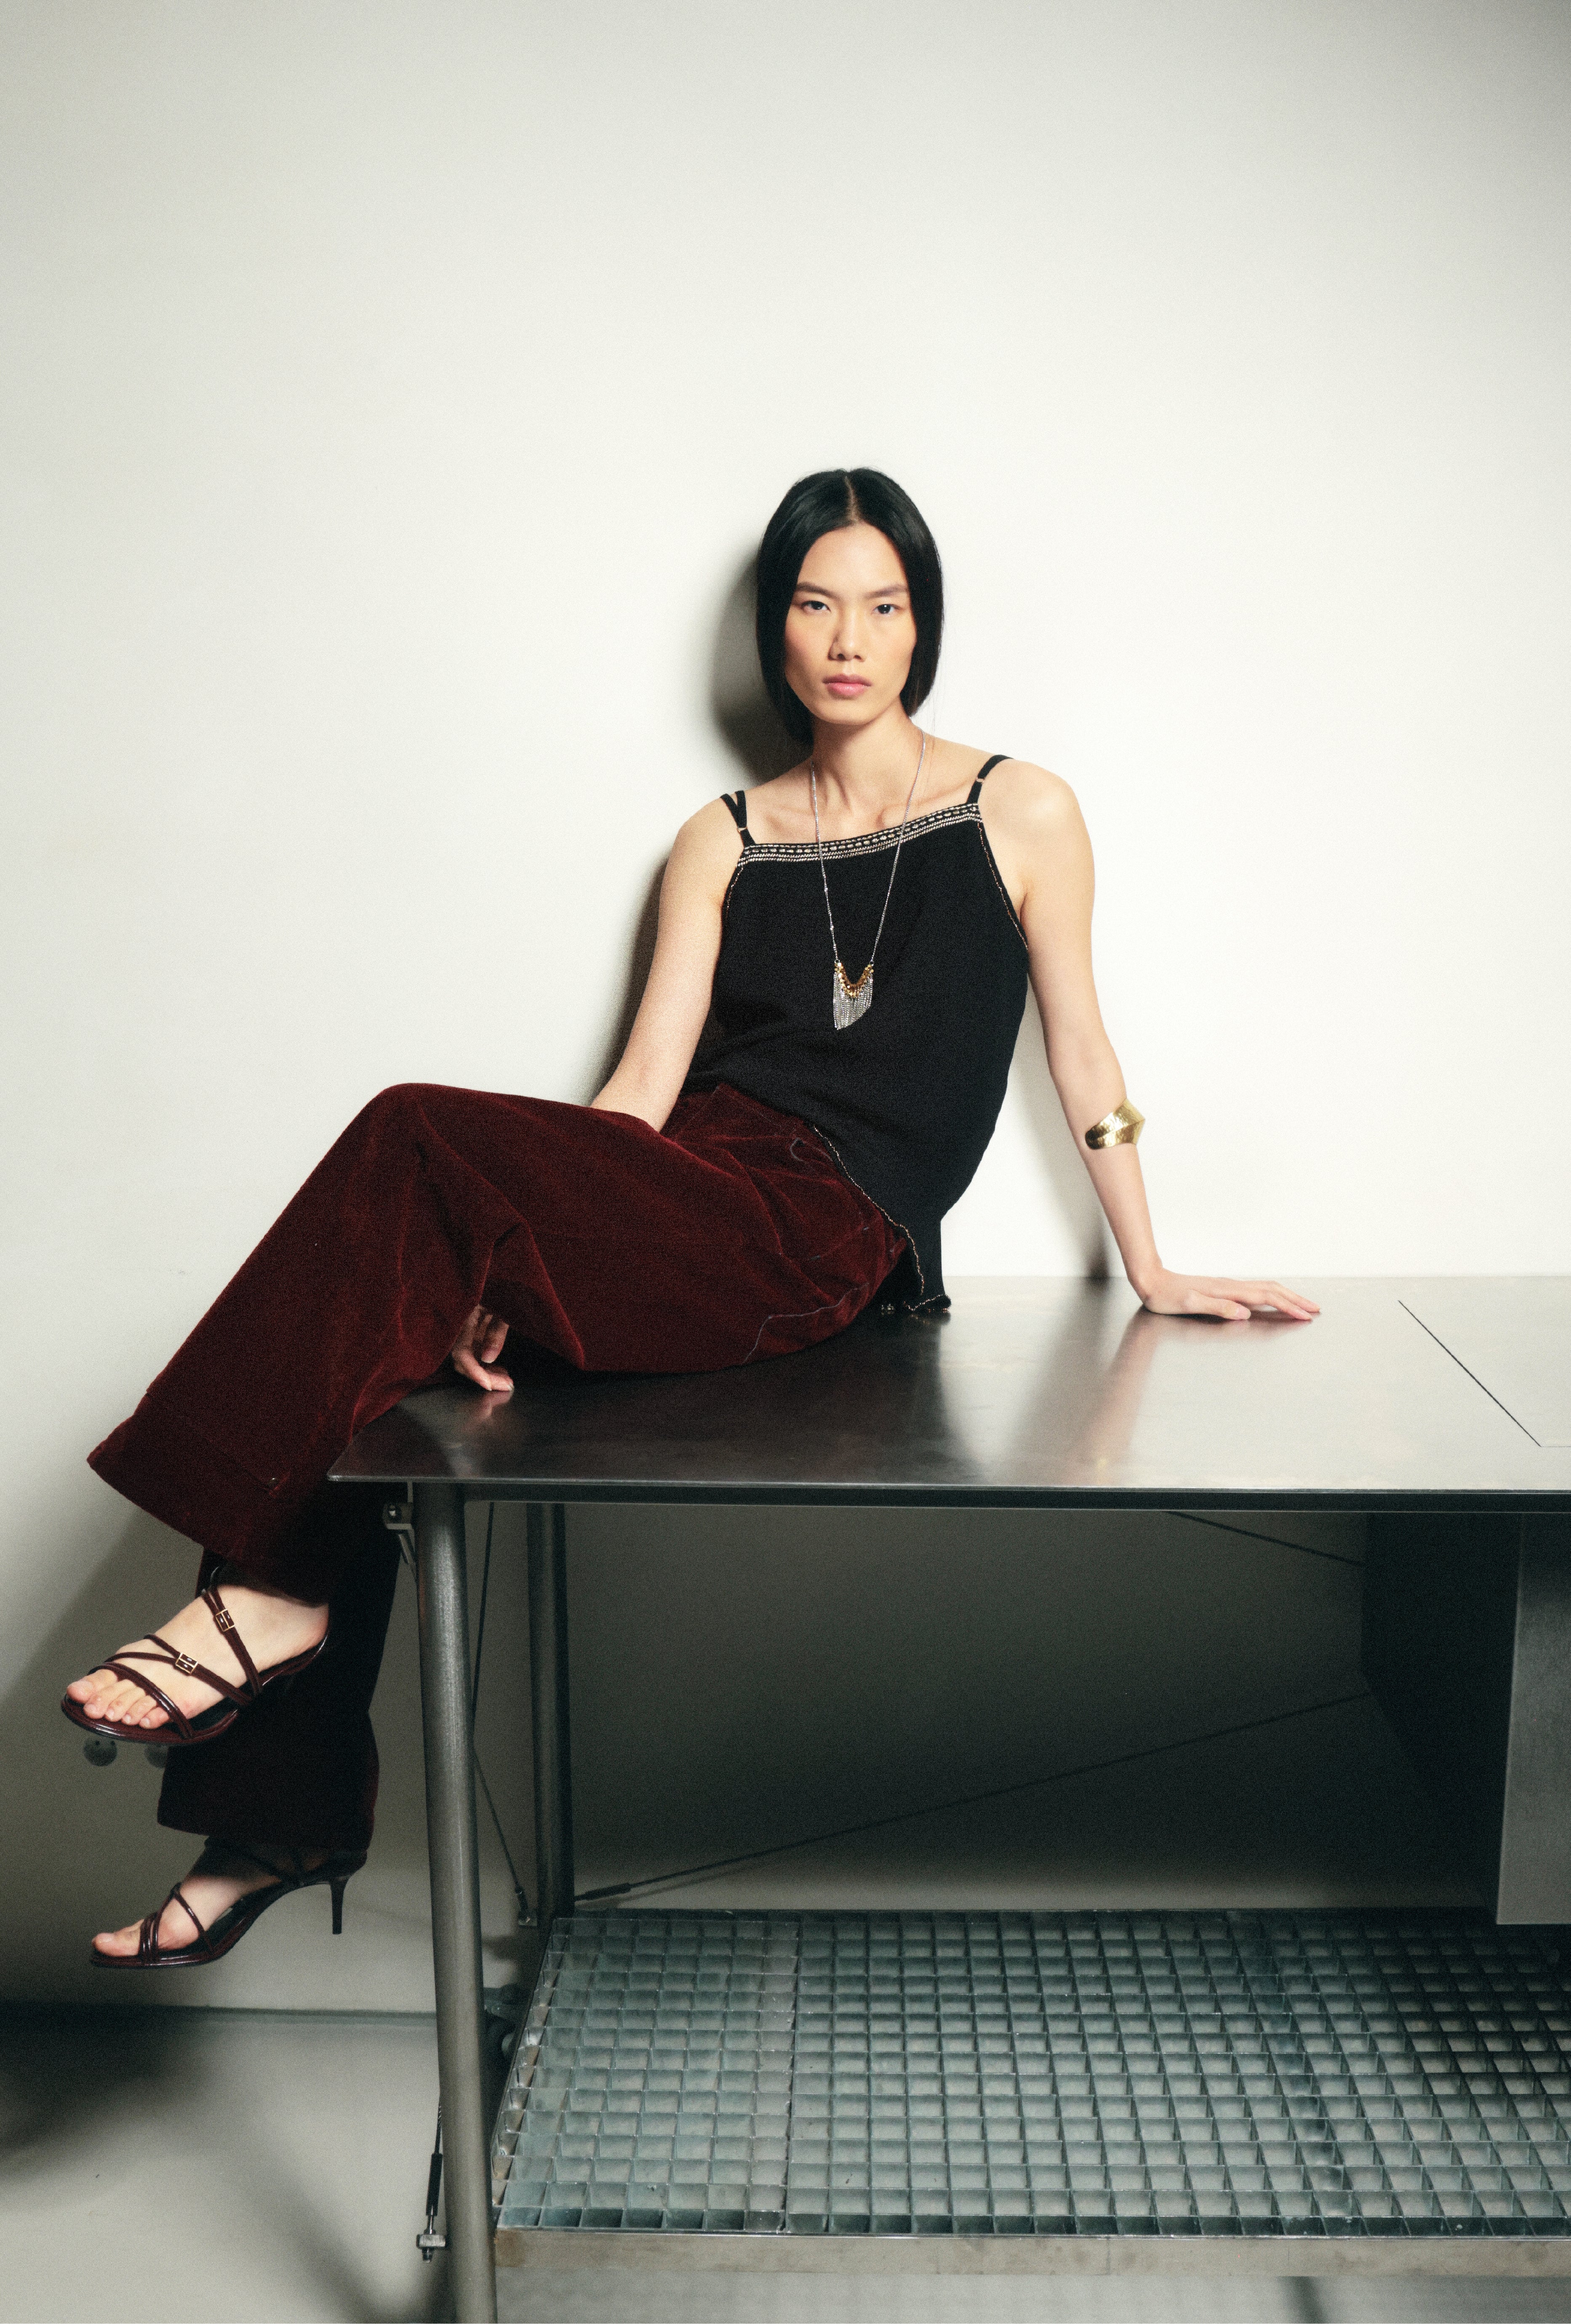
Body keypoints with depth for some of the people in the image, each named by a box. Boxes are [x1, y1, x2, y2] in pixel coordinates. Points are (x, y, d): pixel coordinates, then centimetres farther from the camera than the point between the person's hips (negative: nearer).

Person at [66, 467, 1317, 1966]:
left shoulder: (1021, 813, 8)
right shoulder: (723, 843, 17)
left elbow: (1079, 1051, 14)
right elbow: (644, 1085, 6)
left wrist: (1149, 1271, 16)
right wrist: (518, 1262, -9)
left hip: (822, 1242, -5)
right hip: (690, 1200, 5)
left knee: (414, 1137, -26)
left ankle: (279, 1590, -18)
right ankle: (278, 1817, -14)